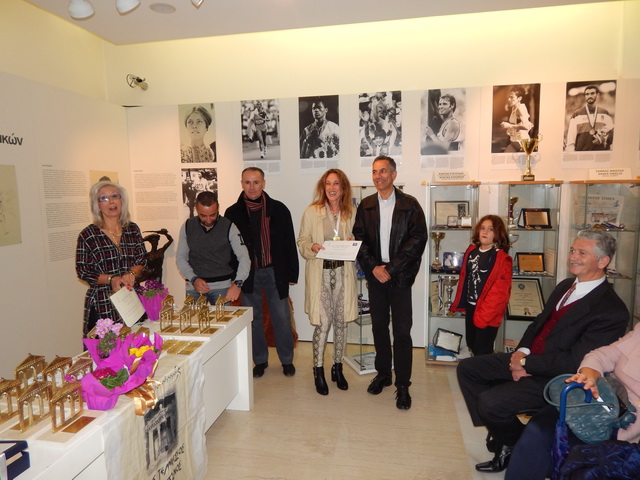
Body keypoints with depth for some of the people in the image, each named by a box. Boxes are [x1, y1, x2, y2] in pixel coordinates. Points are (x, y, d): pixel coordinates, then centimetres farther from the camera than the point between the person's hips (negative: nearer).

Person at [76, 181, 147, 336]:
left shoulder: (133, 229, 6)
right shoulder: (88, 235, -4)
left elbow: (142, 259, 8)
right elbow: (83, 271, -2)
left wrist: (131, 274, -12)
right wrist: (111, 279, -16)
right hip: (102, 306, -3)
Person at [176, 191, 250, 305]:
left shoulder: (229, 227, -6)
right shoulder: (187, 227, 2)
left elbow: (244, 258, -13)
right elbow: (180, 257, 7)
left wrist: (237, 283, -28)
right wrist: (194, 279, -10)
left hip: (222, 286, -2)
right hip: (194, 287, 2)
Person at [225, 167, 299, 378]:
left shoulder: (278, 209, -2)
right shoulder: (233, 213, -1)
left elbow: (289, 243, 1)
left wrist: (291, 274, -1)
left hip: (274, 272, 0)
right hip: (247, 274, 1)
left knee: (281, 317, 7)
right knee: (253, 318, 12)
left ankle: (287, 360, 26)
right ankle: (260, 360, 29)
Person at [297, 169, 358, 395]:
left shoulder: (352, 212, 5)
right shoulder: (311, 211, -2)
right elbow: (302, 241, 2)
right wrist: (312, 246, -18)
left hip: (343, 272, 3)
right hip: (320, 273, -2)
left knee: (341, 322, 10)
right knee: (323, 323, -3)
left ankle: (337, 368, 28)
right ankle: (318, 371, 16)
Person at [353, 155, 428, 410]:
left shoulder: (410, 205, -2)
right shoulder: (366, 206, 8)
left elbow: (418, 239, -8)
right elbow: (359, 238, 5)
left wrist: (391, 267, -13)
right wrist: (373, 267, -9)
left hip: (400, 276, -3)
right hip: (375, 275, 3)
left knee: (402, 331, 0)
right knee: (379, 327, 13)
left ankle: (403, 385, 13)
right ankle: (383, 374, 30)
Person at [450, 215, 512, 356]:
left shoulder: (502, 259, -15)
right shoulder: (471, 251, 6)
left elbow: (499, 291, -20)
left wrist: (483, 314, -22)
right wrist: (460, 303, 12)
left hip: (487, 313, -7)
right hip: (470, 307, 7)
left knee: (482, 352, 3)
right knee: (471, 344, 20)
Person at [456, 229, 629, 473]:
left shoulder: (612, 311, -19)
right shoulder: (566, 286, 8)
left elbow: (574, 362, -22)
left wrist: (526, 363, -16)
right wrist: (521, 352, -6)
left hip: (557, 378, -9)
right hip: (528, 358, 9)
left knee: (489, 401, -23)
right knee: (467, 368, 2)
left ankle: (514, 444, 12)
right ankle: (503, 434, 11)